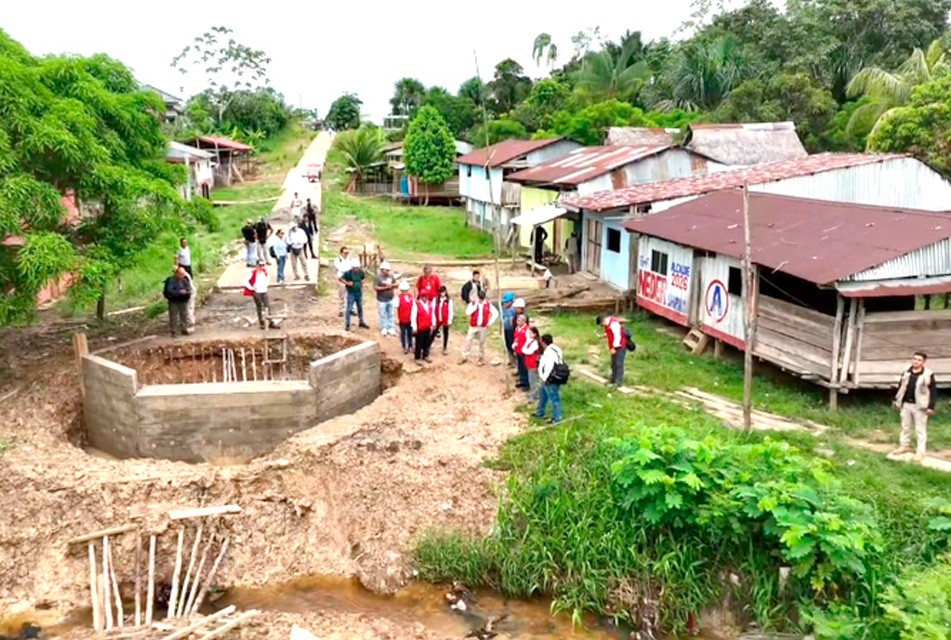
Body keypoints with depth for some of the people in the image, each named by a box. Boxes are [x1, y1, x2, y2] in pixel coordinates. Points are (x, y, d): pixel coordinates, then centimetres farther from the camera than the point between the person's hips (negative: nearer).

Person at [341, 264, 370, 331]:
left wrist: (361, 282, 3)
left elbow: (364, 277, 18)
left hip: (359, 293, 5)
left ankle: (361, 322, 33)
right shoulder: (348, 273, -17)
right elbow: (341, 279, -11)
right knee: (349, 309, -3)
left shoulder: (360, 272, -3)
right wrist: (347, 283, -20)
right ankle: (347, 325, 6)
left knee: (360, 308, 17)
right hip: (351, 294, -5)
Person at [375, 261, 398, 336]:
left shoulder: (391, 276, 3)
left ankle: (391, 329, 20)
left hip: (390, 299, 5)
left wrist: (391, 285, -11)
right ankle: (384, 329, 14)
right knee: (383, 315, 3)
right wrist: (385, 287, -21)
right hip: (382, 300, -5)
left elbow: (396, 284, 11)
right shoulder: (378, 277, -13)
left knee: (391, 315, 12)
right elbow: (375, 287, -18)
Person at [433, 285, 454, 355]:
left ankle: (445, 348, 25)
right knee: (433, 333, 6)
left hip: (446, 321, -1)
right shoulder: (436, 299, -4)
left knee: (445, 334, 13)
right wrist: (433, 322, -6)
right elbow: (433, 311, -3)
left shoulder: (449, 300, -8)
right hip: (438, 320, 1)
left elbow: (451, 311, -7)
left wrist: (450, 320, -11)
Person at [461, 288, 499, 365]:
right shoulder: (473, 303, -4)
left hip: (483, 327, 0)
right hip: (473, 326, 0)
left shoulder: (488, 305, -3)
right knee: (468, 340, -1)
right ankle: (465, 356, 13)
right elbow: (468, 312, -18)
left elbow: (496, 313, -2)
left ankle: (481, 358, 22)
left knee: (482, 342, 9)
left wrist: (490, 323, -8)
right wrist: (475, 306, -21)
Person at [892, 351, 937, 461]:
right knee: (905, 427, 17)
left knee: (920, 430, 2)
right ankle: (904, 446, 31)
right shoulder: (906, 372, 4)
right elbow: (901, 387, 14)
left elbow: (933, 391, -11)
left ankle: (920, 452, 9)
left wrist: (931, 407, -15)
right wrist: (897, 401, 14)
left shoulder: (928, 374, -12)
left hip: (919, 406, -5)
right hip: (906, 404, 5)